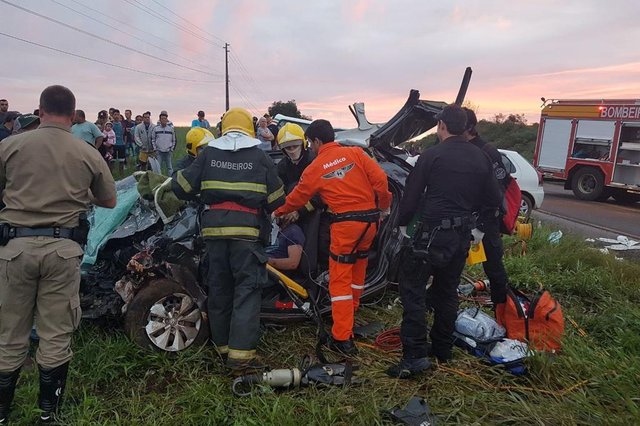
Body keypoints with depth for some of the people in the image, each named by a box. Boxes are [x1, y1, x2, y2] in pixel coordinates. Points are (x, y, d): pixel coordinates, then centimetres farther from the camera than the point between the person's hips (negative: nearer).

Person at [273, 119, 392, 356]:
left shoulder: (315, 168, 0)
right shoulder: (355, 153, 4)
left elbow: (296, 199, 11)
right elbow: (379, 179, -3)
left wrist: (278, 212, 28)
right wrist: (384, 205, 12)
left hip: (345, 223, -4)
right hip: (370, 220, 5)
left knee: (340, 280, 1)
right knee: (358, 267, 23)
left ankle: (343, 338, 0)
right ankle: (351, 311, 42)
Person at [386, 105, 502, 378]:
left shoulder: (432, 155, -10)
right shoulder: (480, 158, 7)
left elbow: (411, 193, -8)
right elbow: (493, 200, 10)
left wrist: (403, 223, 7)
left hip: (432, 233, -6)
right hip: (462, 235, 7)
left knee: (412, 288, -1)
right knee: (447, 291, 17)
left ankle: (415, 355, -7)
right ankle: (442, 350, 28)